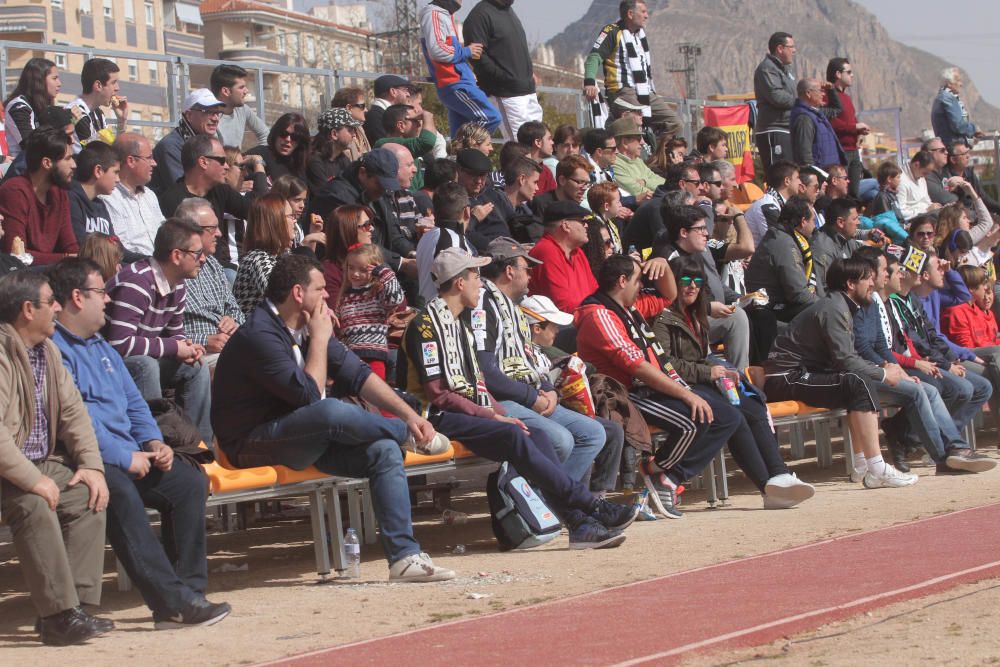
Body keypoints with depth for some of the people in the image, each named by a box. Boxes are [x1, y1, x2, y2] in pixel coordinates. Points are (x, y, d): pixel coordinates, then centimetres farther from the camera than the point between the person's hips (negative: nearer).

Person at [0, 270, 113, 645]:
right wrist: (32, 480, -27)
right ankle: (59, 614, -33)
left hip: (43, 464, 9)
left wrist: (91, 463, -1)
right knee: (35, 507, -33)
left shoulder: (47, 351, 14)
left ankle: (74, 604, -16)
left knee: (89, 495, -13)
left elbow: (72, 410, 14)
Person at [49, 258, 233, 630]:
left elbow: (134, 403, 26)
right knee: (119, 491, -37)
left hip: (129, 456, 10)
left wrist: (153, 443, 6)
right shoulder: (54, 349, -8)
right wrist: (124, 457, -18)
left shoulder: (102, 348, 25)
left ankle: (187, 593, -12)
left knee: (190, 480, -8)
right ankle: (172, 602, -40)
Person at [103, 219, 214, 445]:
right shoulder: (136, 284, -28)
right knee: (145, 365, -34)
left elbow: (175, 332, 17)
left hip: (145, 360, 9)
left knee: (195, 367, -1)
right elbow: (119, 344, -33)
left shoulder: (176, 286, 4)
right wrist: (174, 347, -23)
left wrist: (187, 346, -10)